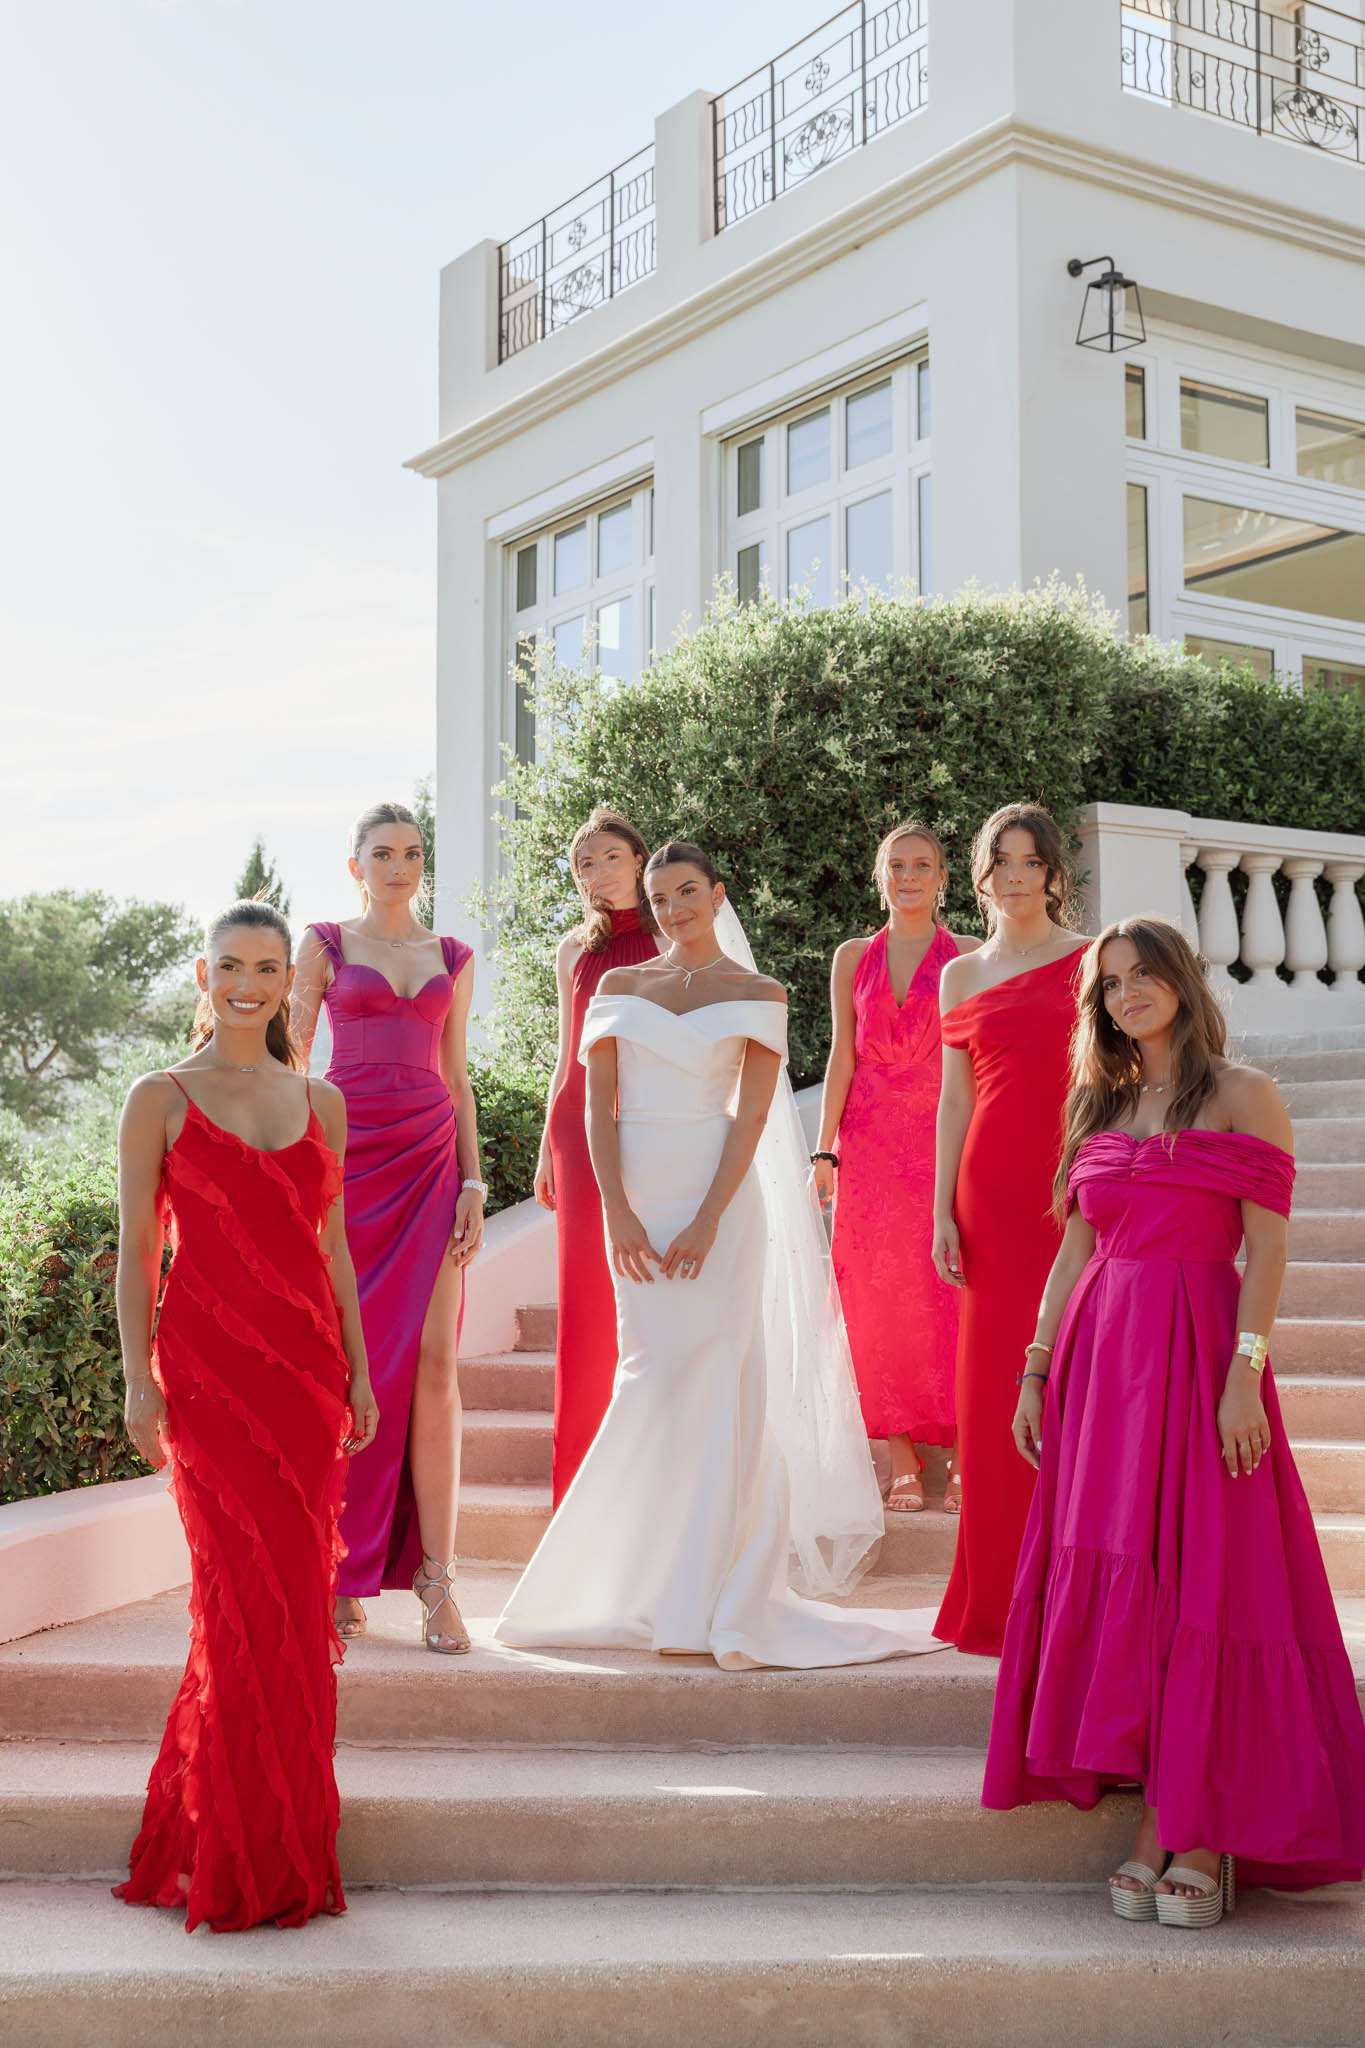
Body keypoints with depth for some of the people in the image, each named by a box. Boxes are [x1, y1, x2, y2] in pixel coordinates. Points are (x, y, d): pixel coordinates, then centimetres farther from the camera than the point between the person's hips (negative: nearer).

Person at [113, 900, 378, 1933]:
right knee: (252, 1588, -6)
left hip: (308, 1358, 4)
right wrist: (138, 1378, -6)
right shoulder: (161, 1099, 1)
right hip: (207, 1357, -4)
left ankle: (278, 1836, 20)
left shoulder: (321, 1101, 12)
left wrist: (357, 1370, 10)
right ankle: (243, 1854, 8)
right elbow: (138, 1246, 0)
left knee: (295, 1589, 4)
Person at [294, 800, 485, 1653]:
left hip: (431, 1160, 2)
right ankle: (344, 1575, 9)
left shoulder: (452, 959, 15)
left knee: (434, 1361, -7)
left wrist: (474, 1184, 5)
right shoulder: (326, 947, 8)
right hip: (346, 1156, -2)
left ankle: (437, 1580, -3)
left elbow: (457, 1079, 15)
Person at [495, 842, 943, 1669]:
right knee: (655, 1379, 3)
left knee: (718, 1384, -6)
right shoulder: (620, 986, 11)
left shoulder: (756, 993, 4)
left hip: (717, 1196, -2)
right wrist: (617, 1211, -8)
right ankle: (671, 1595, 13)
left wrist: (706, 1222, -14)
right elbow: (599, 1103, 4)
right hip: (636, 1198, 3)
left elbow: (754, 1114, -4)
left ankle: (721, 1599, 1)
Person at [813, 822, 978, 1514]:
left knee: (949, 1297, -5)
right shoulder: (853, 958, 11)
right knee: (879, 1300, 1)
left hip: (947, 1141, -2)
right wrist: (825, 1151, 2)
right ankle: (902, 1463, 8)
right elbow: (842, 1058, 9)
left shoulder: (969, 957, 4)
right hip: (870, 1147, 2)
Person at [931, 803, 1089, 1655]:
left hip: (1077, 1187, -2)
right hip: (992, 1193, 2)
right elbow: (955, 1098, 11)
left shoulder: (1094, 962, 5)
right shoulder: (962, 975, 12)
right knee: (997, 1385, 4)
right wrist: (943, 1213, 5)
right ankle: (1002, 1598, 14)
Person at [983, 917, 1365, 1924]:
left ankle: (1204, 1839, 4)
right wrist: (1036, 1372, 9)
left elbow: (1267, 1250, -6)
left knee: (1201, 1582, -5)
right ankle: (1156, 1826, 11)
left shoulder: (1243, 1095, 1)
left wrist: (1246, 1372, -16)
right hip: (1099, 1358, 5)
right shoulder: (1101, 1107, 16)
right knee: (1114, 1582, 3)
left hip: (1197, 1352, -5)